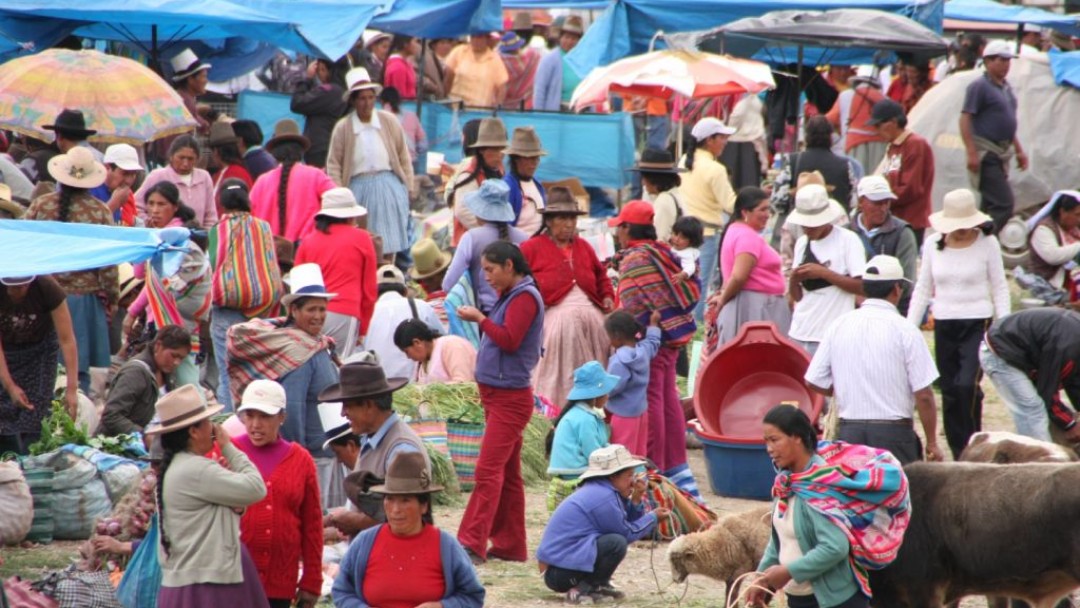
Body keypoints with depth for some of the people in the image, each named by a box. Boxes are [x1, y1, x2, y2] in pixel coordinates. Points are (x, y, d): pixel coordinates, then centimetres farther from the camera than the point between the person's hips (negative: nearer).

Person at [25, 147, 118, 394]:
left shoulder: (40, 206, -4)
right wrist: (111, 299, 6)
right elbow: (107, 262, -6)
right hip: (85, 297, -1)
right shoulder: (100, 212, -7)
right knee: (79, 372, 3)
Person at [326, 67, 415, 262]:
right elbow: (334, 163, 1)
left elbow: (403, 156, 7)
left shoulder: (389, 122, 2)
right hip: (358, 187, -1)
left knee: (389, 246, 3)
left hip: (388, 186, 1)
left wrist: (408, 187, 5)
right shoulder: (342, 128, -2)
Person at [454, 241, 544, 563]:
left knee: (488, 471, -14)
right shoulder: (509, 296, 16)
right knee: (507, 473, 12)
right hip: (497, 395, 10)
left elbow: (510, 340, -21)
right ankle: (511, 545, 17)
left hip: (510, 398, -10)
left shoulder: (525, 297, -13)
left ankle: (473, 544, -18)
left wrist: (480, 318, -14)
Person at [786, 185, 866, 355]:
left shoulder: (848, 240, -4)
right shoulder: (802, 243, 13)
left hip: (832, 337, -6)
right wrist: (794, 279, -6)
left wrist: (823, 273, -16)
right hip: (799, 334, 6)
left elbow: (862, 286, -11)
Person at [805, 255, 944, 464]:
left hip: (849, 432, 4)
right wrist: (932, 443, 0)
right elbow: (923, 394, -9)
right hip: (893, 433, -4)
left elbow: (814, 382, 7)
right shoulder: (904, 329, -8)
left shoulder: (838, 327, 3)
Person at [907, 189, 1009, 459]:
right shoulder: (933, 244, 4)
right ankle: (958, 454, 13)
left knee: (967, 385, -19)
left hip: (977, 324, -4)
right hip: (944, 325, 4)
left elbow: (1000, 289, 0)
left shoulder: (987, 243, -4)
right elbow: (922, 289, 11)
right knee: (949, 392, 5)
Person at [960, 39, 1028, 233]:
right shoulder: (979, 86, -11)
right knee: (1003, 203, -15)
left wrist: (1018, 150, 23)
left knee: (990, 205, 11)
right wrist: (972, 152, -21)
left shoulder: (1006, 87, 16)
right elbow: (965, 119, -15)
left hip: (1002, 152, 9)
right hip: (986, 154, -9)